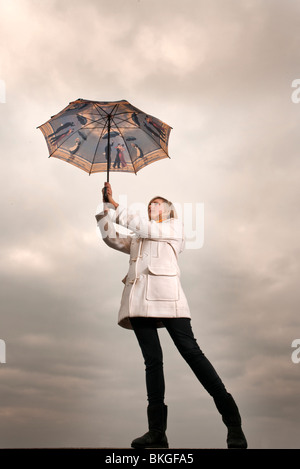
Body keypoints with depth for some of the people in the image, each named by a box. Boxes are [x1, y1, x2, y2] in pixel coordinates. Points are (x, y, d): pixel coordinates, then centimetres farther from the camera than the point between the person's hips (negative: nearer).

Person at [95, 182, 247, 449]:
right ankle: (157, 431, -5)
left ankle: (233, 422, -10)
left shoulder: (174, 227, 17)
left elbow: (145, 227, 3)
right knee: (152, 361, -2)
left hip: (166, 296, -5)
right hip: (140, 300, 5)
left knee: (191, 352, -14)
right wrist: (107, 206, 17)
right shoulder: (136, 240, 32)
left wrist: (117, 208, 8)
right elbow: (110, 237, 24)